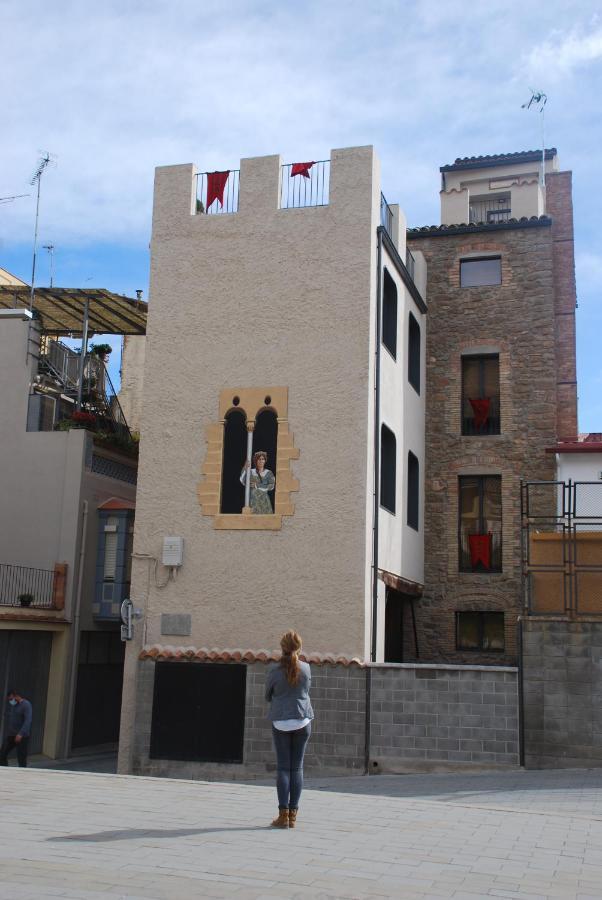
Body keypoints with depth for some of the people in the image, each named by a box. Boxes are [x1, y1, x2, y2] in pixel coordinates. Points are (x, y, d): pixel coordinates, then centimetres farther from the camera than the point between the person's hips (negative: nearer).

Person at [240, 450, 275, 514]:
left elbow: (271, 486, -5)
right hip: (253, 500, 0)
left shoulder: (269, 473, 8)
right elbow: (243, 481, -7)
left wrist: (257, 486, -10)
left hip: (264, 500, 0)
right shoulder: (251, 472, 9)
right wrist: (245, 468, -20)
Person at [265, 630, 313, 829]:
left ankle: (283, 815, -1)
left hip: (281, 721, -2)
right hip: (302, 720, 2)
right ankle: (293, 814, 6)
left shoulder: (274, 670, -9)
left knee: (283, 767, 2)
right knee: (297, 767, 6)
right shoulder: (306, 668, -3)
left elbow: (268, 696, 4)